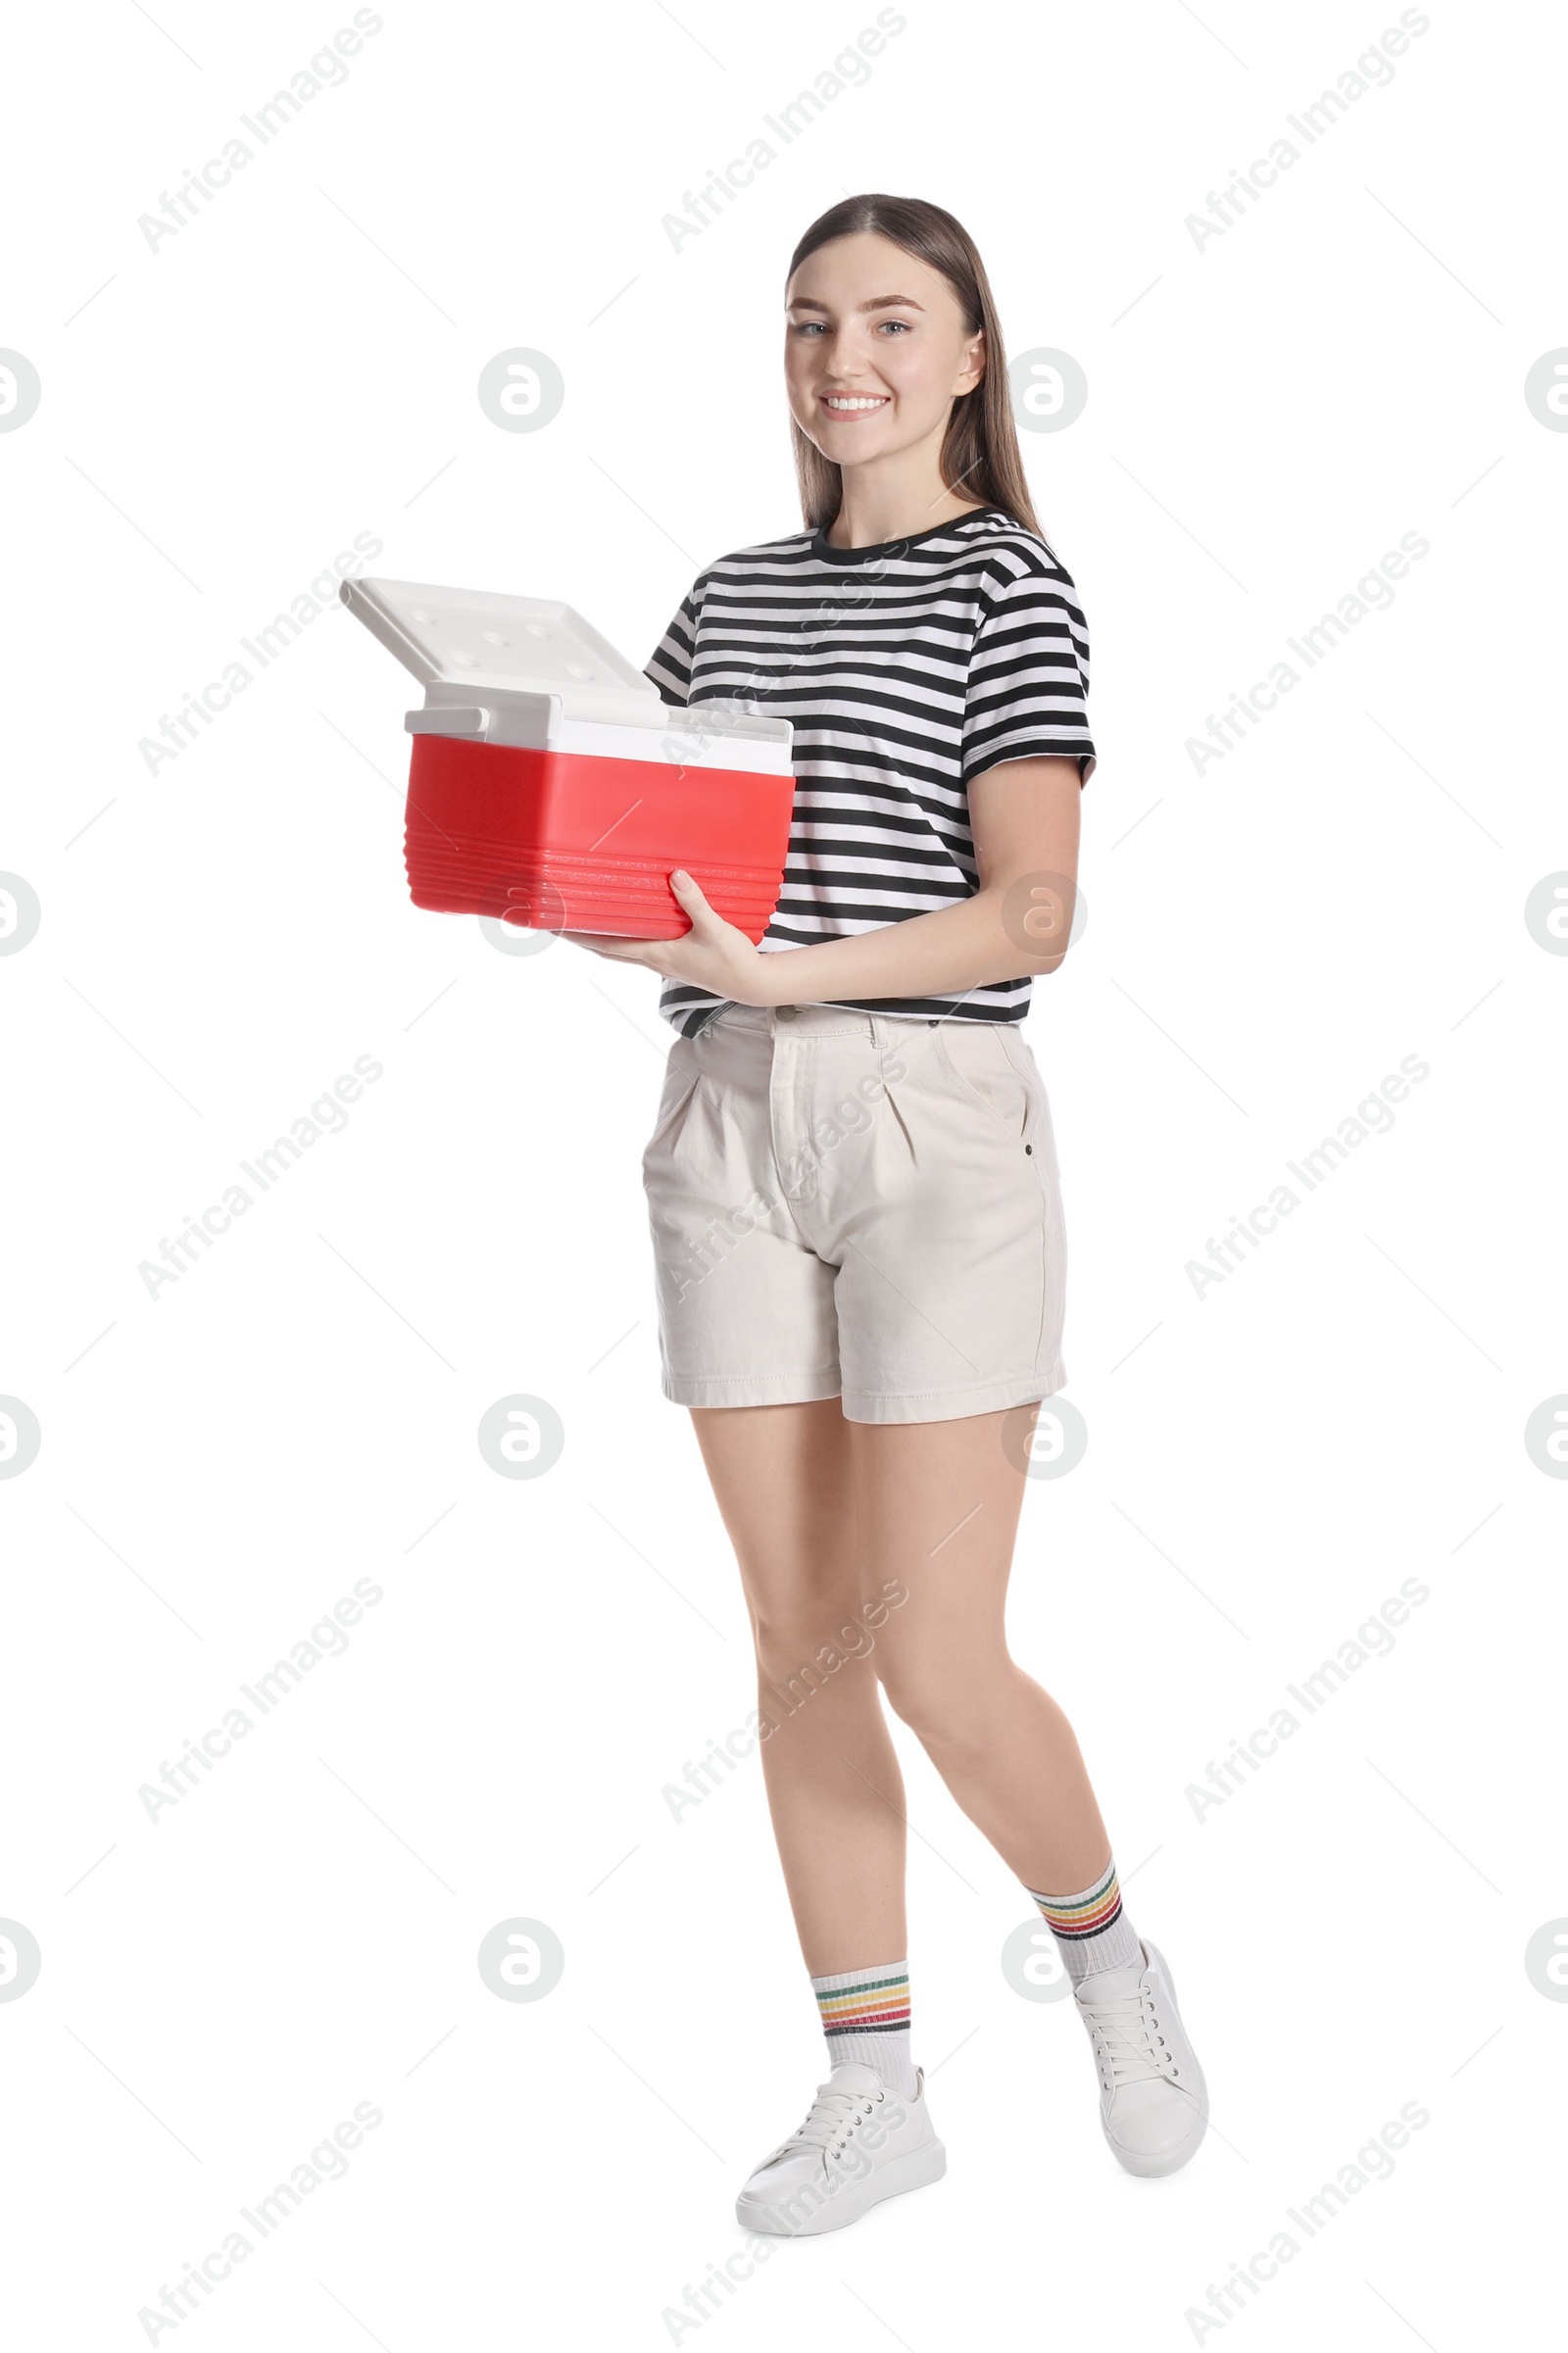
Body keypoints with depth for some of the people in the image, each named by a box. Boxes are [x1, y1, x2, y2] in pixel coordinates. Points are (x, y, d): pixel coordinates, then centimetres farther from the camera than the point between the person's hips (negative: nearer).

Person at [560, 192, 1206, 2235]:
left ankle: (1110, 1956, 24)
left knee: (939, 1664, -5)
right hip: (729, 1125, 5)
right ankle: (874, 2085, 18)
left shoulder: (1007, 585, -1)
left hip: (935, 1116, -5)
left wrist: (784, 973, -23)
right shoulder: (734, 590, 15)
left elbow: (1031, 916, -11)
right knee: (803, 1636, 7)